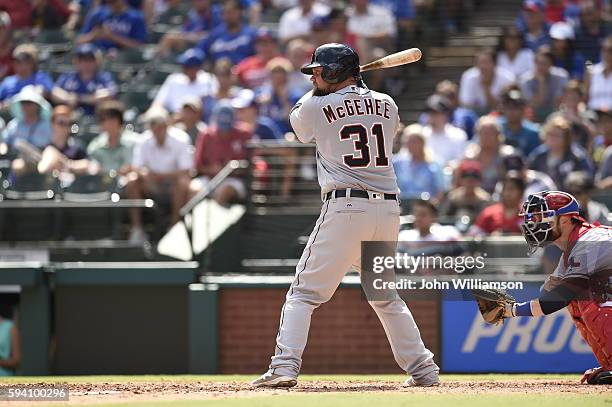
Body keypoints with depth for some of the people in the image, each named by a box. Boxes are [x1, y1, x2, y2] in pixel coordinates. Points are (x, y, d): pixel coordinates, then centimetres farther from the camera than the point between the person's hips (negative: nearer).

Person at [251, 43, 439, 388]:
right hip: (388, 208, 5)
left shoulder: (315, 108, -1)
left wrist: (319, 89, 35)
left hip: (345, 207, -5)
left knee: (304, 292, 0)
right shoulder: (387, 105, 10)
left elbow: (299, 125, 21)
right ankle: (423, 369, 17)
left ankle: (284, 368, -12)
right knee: (387, 295, 20)